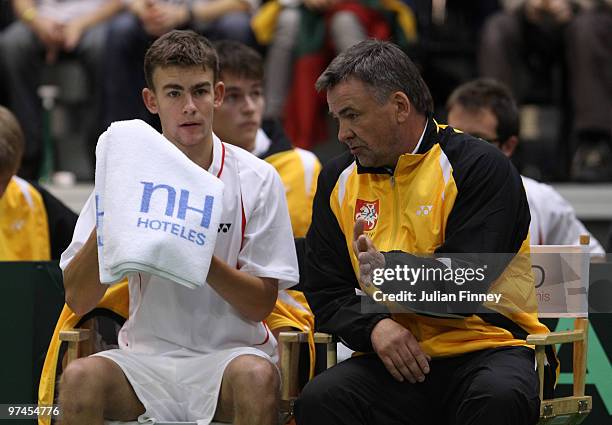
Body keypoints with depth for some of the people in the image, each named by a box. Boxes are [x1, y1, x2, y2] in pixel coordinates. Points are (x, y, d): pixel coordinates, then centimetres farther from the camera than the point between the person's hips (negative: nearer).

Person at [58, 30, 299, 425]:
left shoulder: (256, 179, 0)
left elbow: (261, 304, -4)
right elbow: (78, 300, 0)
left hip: (230, 351, -1)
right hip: (146, 355, 1)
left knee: (256, 376, -36)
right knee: (80, 377, -31)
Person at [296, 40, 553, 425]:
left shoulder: (480, 166, -3)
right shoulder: (339, 180, 13)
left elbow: (465, 285, -13)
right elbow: (326, 295, 11)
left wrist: (390, 268, -29)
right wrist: (375, 326, -10)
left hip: (488, 345, -3)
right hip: (393, 359, 3)